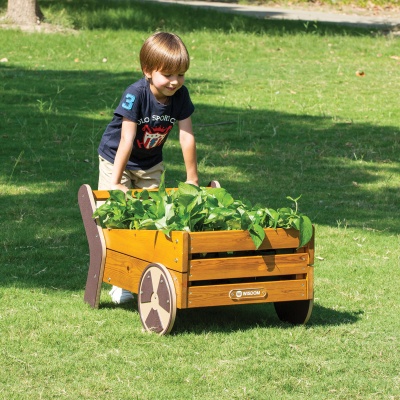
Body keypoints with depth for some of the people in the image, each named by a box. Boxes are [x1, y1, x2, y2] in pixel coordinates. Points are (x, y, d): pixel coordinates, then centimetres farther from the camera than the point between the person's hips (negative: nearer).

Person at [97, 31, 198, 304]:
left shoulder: (180, 95, -17)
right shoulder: (136, 95, -31)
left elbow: (187, 136, -12)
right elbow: (127, 140, -32)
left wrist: (192, 178, -7)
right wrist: (116, 181, -30)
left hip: (151, 164, 5)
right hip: (116, 159, -5)